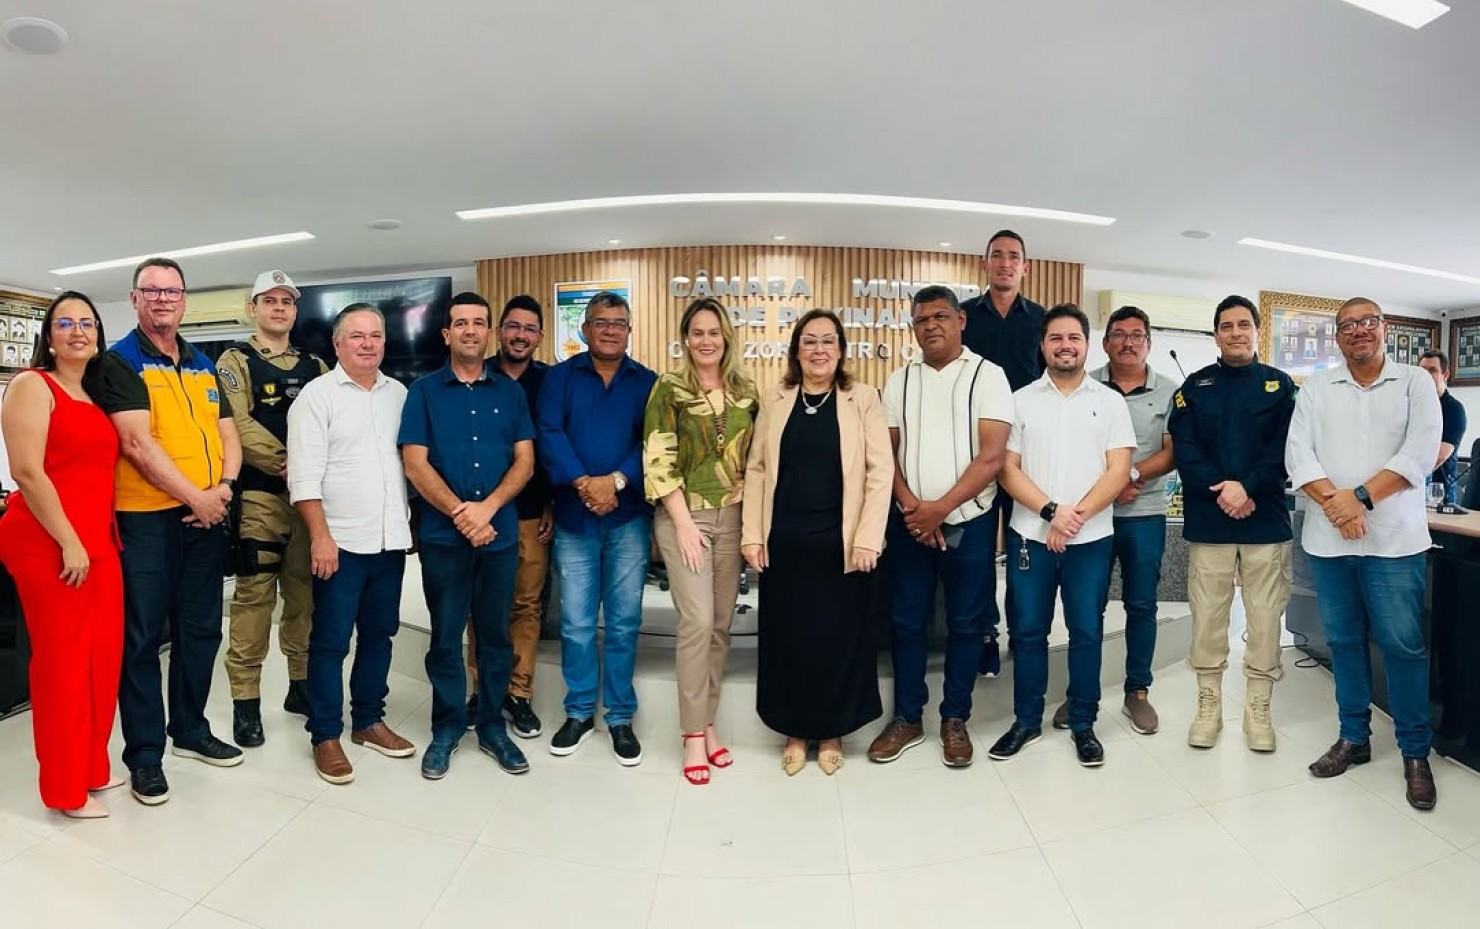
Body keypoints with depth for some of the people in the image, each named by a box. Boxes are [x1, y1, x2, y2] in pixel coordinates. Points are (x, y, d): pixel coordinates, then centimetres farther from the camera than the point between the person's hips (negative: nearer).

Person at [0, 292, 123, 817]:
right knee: (63, 661, 0)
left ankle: (93, 767, 26)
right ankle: (65, 789, 14)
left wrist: (106, 535, 13)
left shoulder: (97, 395, 17)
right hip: (48, 545, -7)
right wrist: (69, 542, -16)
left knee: (104, 654, 10)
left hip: (99, 541, 7)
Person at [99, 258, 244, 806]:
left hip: (207, 516, 6)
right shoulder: (120, 362, -4)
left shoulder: (203, 365, 14)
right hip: (147, 518, -6)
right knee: (143, 638, 3)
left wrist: (225, 485, -7)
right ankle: (144, 754, 14)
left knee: (200, 630, 13)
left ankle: (190, 729, 29)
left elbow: (227, 433, 11)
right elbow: (137, 443, -14)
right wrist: (194, 497, -14)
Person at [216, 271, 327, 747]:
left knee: (305, 591, 10)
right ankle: (245, 699, 6)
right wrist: (285, 463, -17)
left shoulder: (315, 366, 16)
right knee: (254, 593, -4)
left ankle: (302, 685, 22)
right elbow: (238, 425, -11)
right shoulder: (235, 361, 3)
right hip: (258, 494, -4)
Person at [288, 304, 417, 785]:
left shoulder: (399, 394, 10)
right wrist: (320, 536, -15)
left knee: (379, 635, 14)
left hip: (390, 540, 5)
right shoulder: (318, 394, -5)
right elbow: (305, 475, -10)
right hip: (340, 542, -5)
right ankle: (326, 735, 17)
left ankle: (368, 720, 29)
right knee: (331, 642, 4)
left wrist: (414, 522, 8)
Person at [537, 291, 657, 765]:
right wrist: (583, 484, -19)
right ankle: (578, 713, 24)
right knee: (576, 622, 6)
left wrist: (616, 481, -18)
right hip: (574, 517, 0)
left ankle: (620, 717, 22)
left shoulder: (648, 382, 7)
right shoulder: (560, 377, 7)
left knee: (624, 622, 7)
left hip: (629, 517, 0)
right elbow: (548, 434, -6)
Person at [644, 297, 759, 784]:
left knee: (721, 623, 8)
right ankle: (693, 735, 6)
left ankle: (707, 722, 23)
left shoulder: (746, 390, 8)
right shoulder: (669, 389, -3)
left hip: (732, 517, 4)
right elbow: (658, 461, -9)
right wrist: (684, 522, -13)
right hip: (683, 516, -4)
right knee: (697, 621, -9)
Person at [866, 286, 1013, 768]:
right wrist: (909, 504, -10)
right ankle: (907, 718, 22)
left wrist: (941, 508, -15)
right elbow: (886, 450, 5)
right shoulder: (900, 380, 8)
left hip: (968, 522, -2)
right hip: (909, 521, 3)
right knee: (906, 621, 8)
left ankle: (955, 719, 24)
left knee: (966, 623, 8)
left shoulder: (987, 375, -3)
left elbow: (991, 457, -11)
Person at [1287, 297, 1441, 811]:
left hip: (1394, 538, -2)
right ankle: (1354, 737, 25)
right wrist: (1335, 503, -15)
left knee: (1402, 644, 1)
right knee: (1343, 641, 11)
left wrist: (1362, 497, -16)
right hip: (1328, 538, 2)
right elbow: (1298, 452, -1)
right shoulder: (1315, 388, 8)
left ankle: (1415, 753, 16)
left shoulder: (1415, 383, 5)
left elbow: (1421, 451, -7)